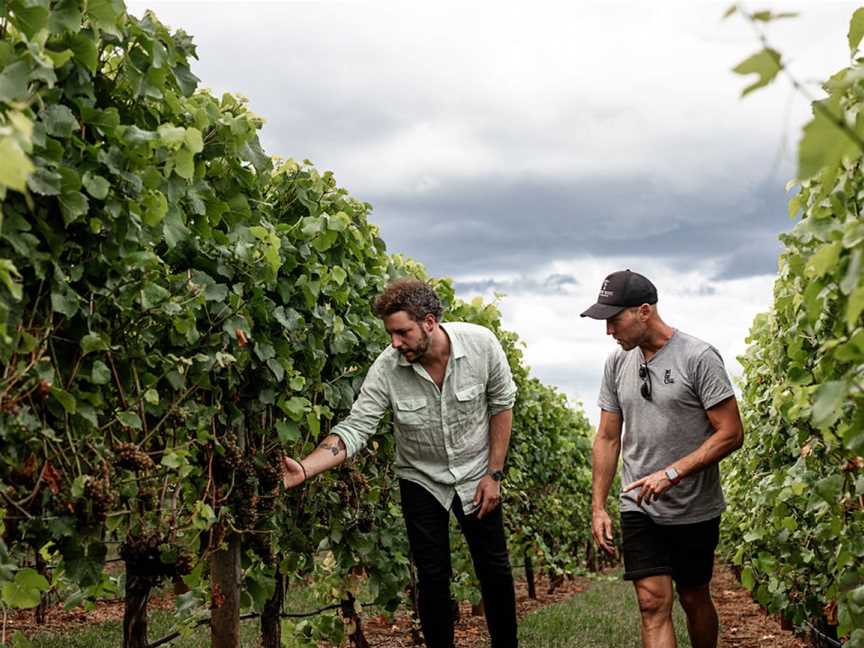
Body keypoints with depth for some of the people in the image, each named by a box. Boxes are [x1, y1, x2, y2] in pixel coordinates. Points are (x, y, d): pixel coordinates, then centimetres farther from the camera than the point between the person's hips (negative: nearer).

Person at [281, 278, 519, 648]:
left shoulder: (481, 344, -22)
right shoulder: (386, 368, -23)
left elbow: (501, 404, -8)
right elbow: (355, 429, -22)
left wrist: (494, 474, -8)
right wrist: (304, 469, -36)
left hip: (475, 474, 0)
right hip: (421, 479, 0)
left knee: (494, 570, 8)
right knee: (433, 576, 6)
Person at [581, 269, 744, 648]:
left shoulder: (699, 357, -12)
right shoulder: (617, 363, 5)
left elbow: (731, 434, -14)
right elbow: (607, 438, 10)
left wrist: (672, 473, -22)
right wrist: (598, 507, 4)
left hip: (695, 511, -3)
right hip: (639, 508, 3)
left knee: (694, 600, 12)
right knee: (653, 603, -7)